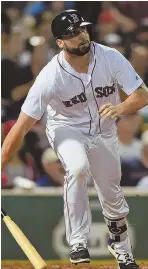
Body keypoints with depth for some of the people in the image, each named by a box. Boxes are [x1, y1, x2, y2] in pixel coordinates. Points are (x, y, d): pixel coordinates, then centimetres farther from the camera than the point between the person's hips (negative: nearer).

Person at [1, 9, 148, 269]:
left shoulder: (110, 58, -24)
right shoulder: (51, 76, -31)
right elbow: (22, 126, -31)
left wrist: (121, 108, -43)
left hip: (103, 131, 3)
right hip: (66, 128, -3)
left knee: (112, 196, 12)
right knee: (78, 167, -35)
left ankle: (120, 245, 42)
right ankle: (78, 242, -24)